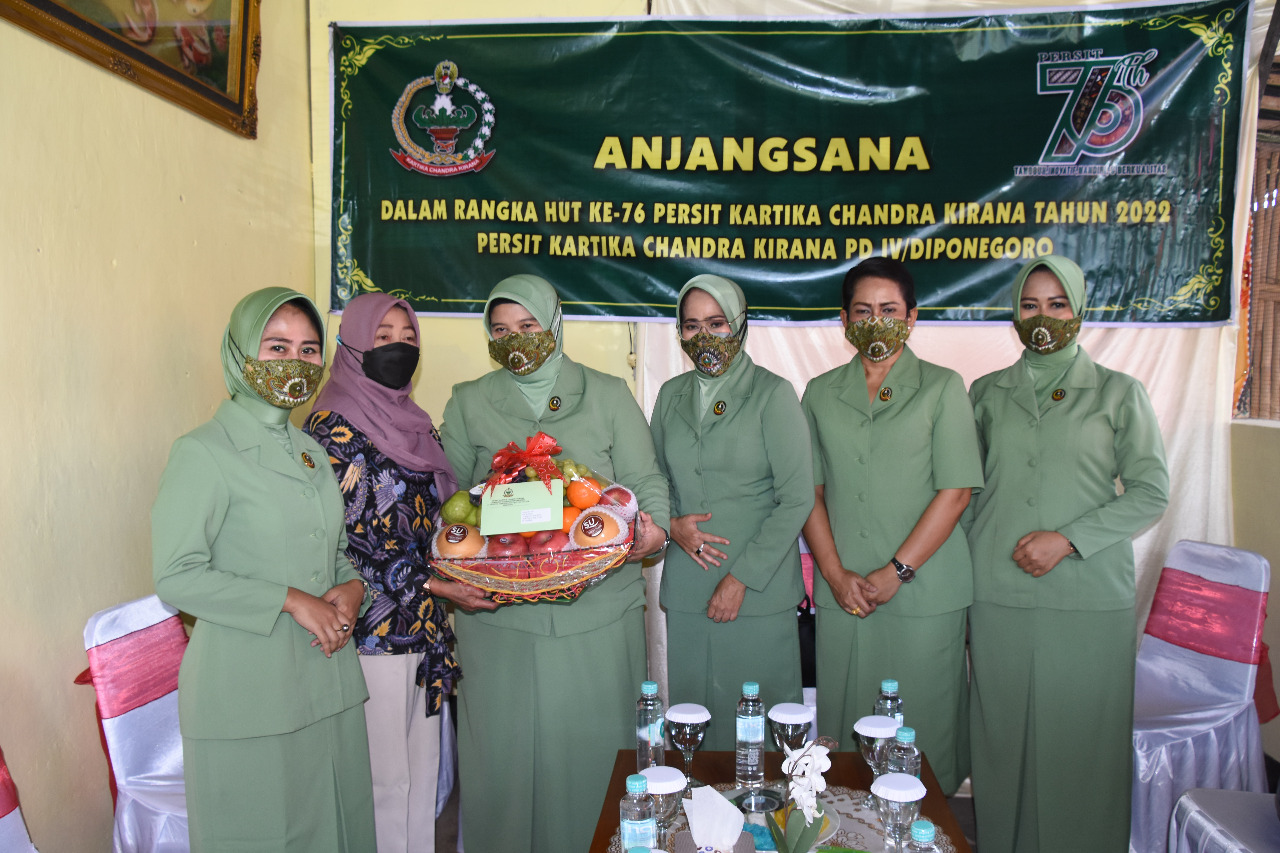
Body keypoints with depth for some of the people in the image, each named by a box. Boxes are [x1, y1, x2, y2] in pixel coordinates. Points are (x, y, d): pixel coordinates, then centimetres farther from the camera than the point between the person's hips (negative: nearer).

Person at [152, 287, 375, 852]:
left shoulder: (310, 451, 11)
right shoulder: (203, 452, -11)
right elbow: (176, 577, -15)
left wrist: (352, 587, -3)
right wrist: (291, 600, -18)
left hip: (326, 676, 6)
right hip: (245, 693, -6)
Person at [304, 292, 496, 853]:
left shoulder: (415, 424, 12)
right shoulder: (333, 427, -11)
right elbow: (333, 541, -16)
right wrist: (430, 586, -18)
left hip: (427, 629, 7)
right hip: (374, 632, -7)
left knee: (423, 769, 17)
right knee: (385, 779, 4)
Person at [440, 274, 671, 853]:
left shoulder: (608, 396, 8)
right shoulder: (467, 403, 10)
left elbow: (645, 480, 5)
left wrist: (655, 528, -16)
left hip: (598, 611, 0)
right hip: (499, 613, 1)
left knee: (592, 747, 8)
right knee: (503, 749, 7)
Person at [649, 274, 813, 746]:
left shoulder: (773, 394, -5)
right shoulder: (672, 394, 9)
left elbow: (796, 499, -8)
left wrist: (741, 578, -12)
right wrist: (671, 523, -5)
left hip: (759, 593, -4)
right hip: (685, 590, 4)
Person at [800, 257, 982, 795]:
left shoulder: (942, 388, 2)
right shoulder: (821, 394, 10)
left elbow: (955, 491, -5)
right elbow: (809, 490, 7)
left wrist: (895, 573, -10)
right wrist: (836, 574, -5)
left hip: (923, 594, -2)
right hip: (841, 595, 3)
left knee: (920, 729, 5)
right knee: (843, 724, 10)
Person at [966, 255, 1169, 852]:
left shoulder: (1118, 393, 5)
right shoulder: (987, 393, 11)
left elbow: (1150, 491, 1)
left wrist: (1068, 539, -12)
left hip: (1091, 601, -1)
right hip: (999, 597, 2)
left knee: (1081, 742, 3)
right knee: (1003, 741, 7)